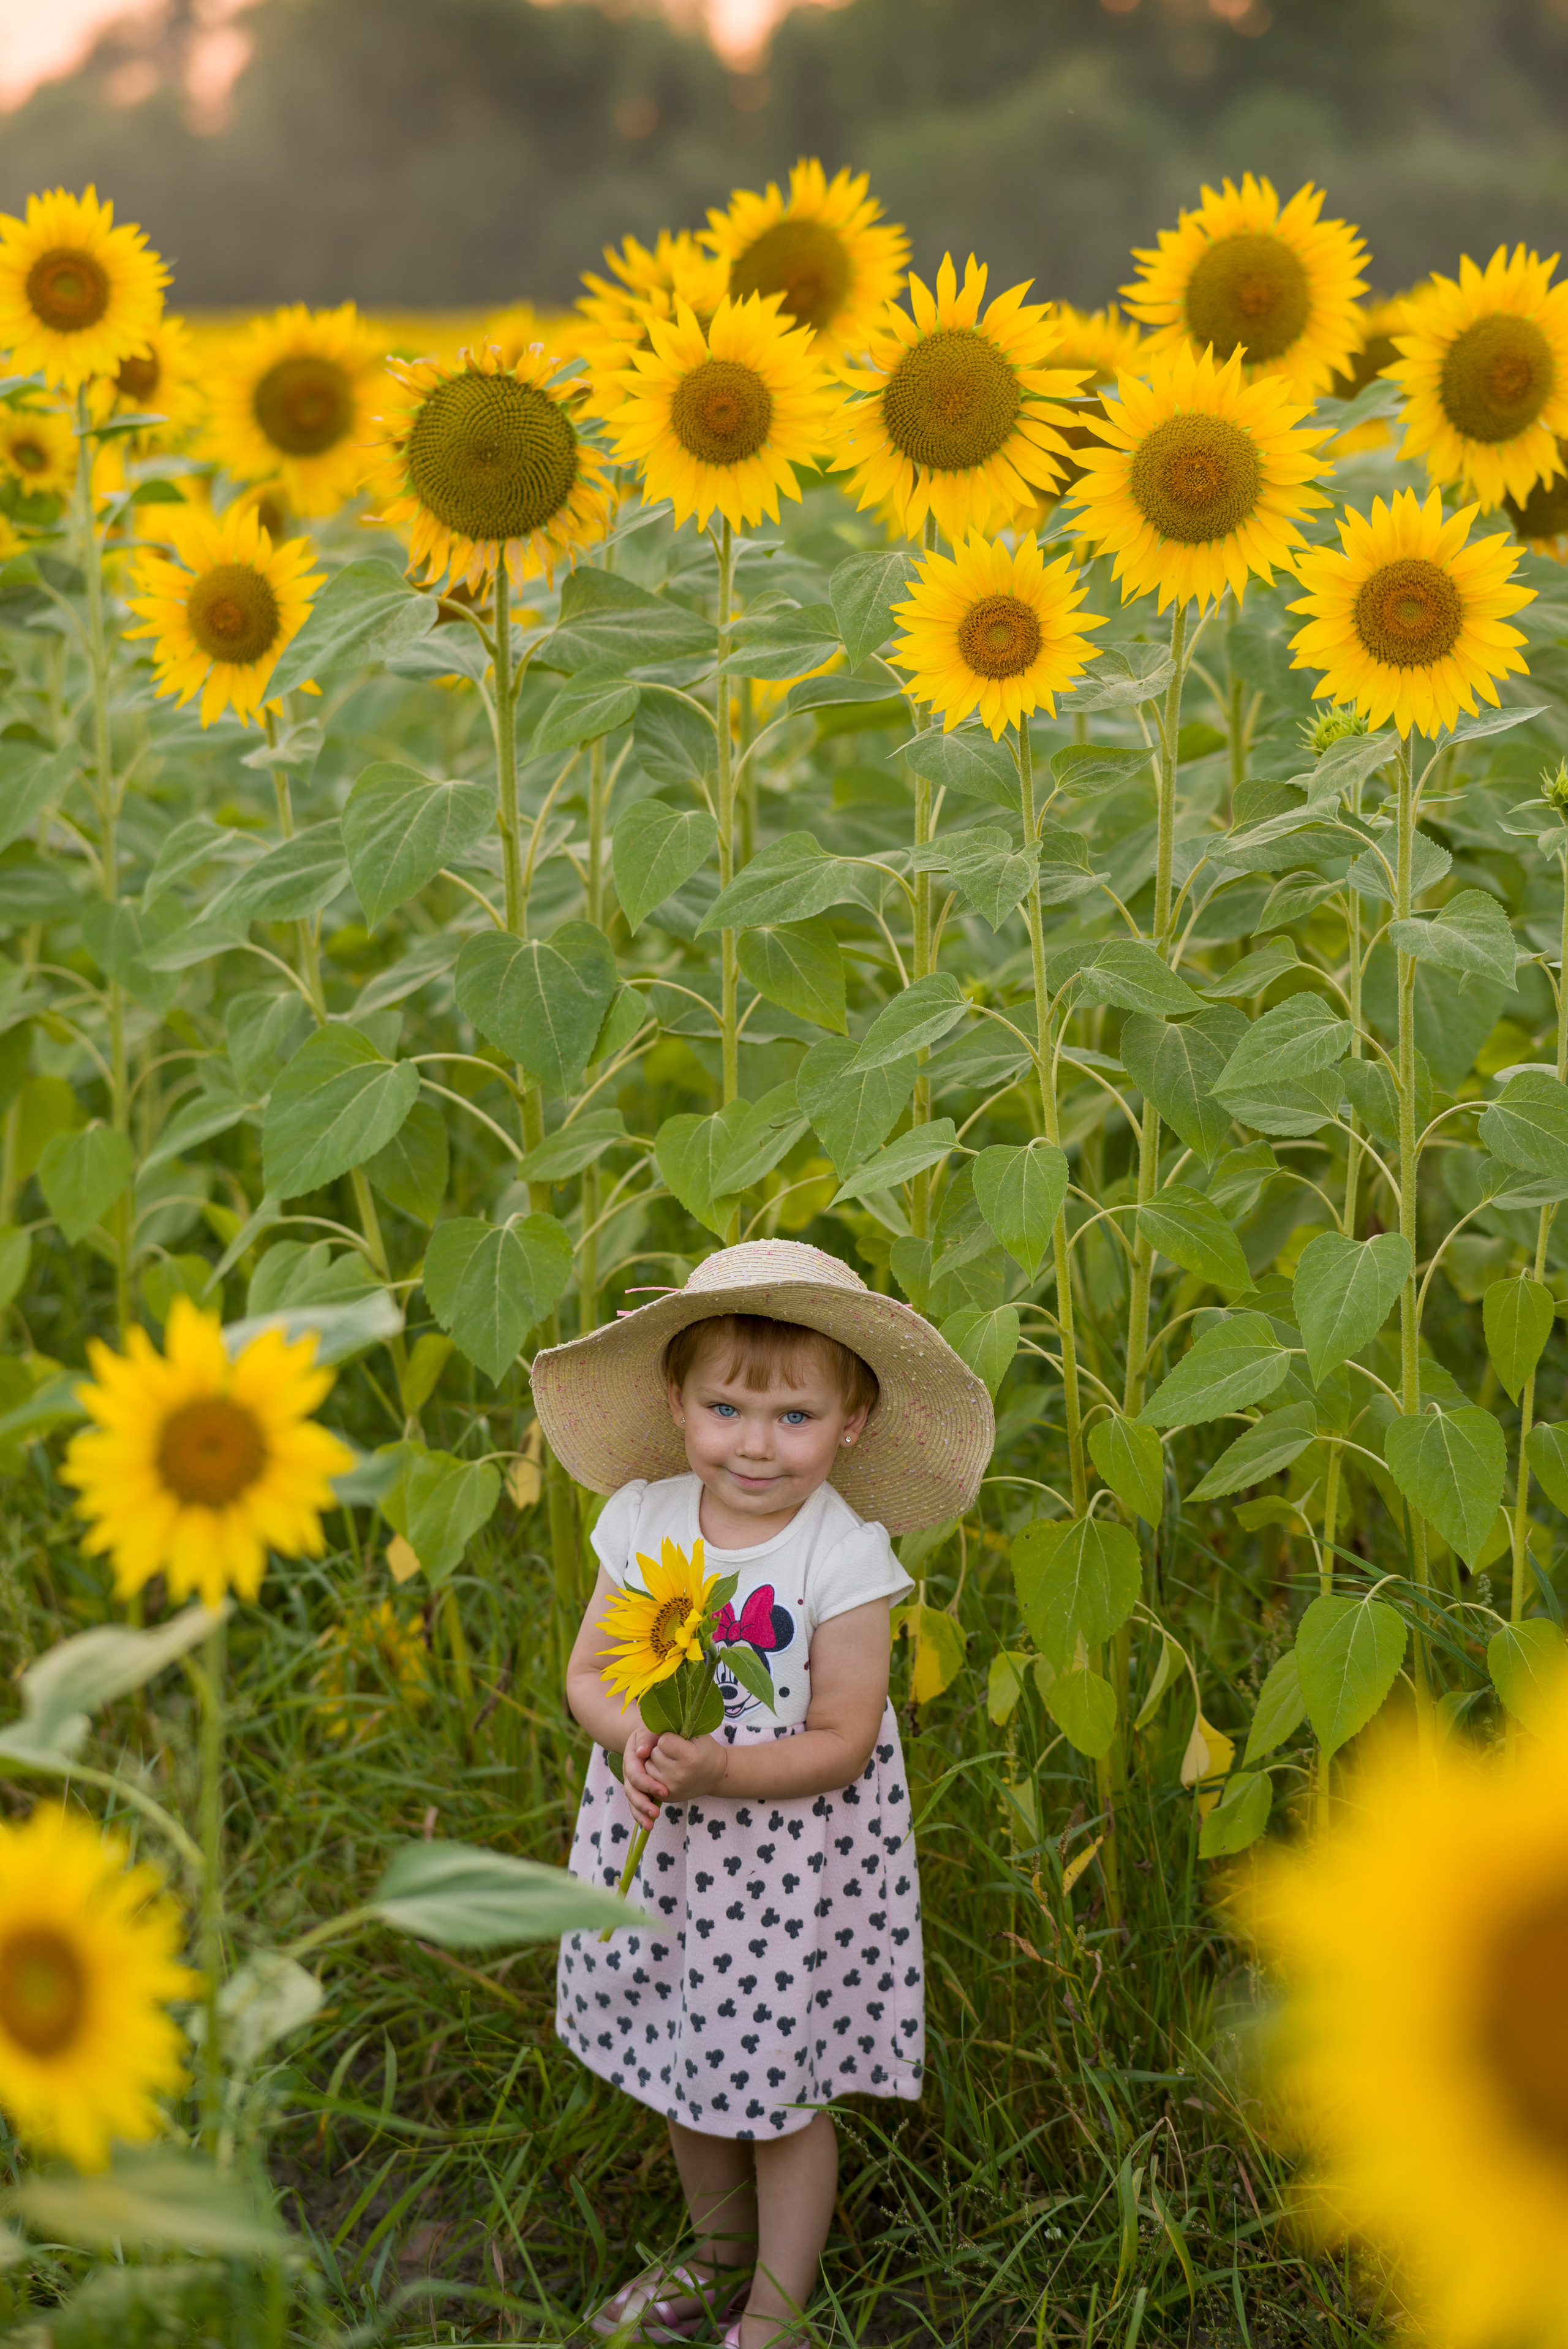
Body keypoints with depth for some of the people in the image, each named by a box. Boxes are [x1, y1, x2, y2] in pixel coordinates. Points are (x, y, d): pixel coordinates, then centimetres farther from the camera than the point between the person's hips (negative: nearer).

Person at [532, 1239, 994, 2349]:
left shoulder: (845, 1558, -18)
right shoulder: (642, 1521, -6)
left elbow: (841, 1743, -18)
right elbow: (589, 1673, -1)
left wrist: (718, 1769, -31)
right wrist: (635, 1739, -22)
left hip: (793, 1854, -5)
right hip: (662, 1847, 5)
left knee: (782, 2086, 6)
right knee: (688, 2058, 22)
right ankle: (720, 2254, 46)